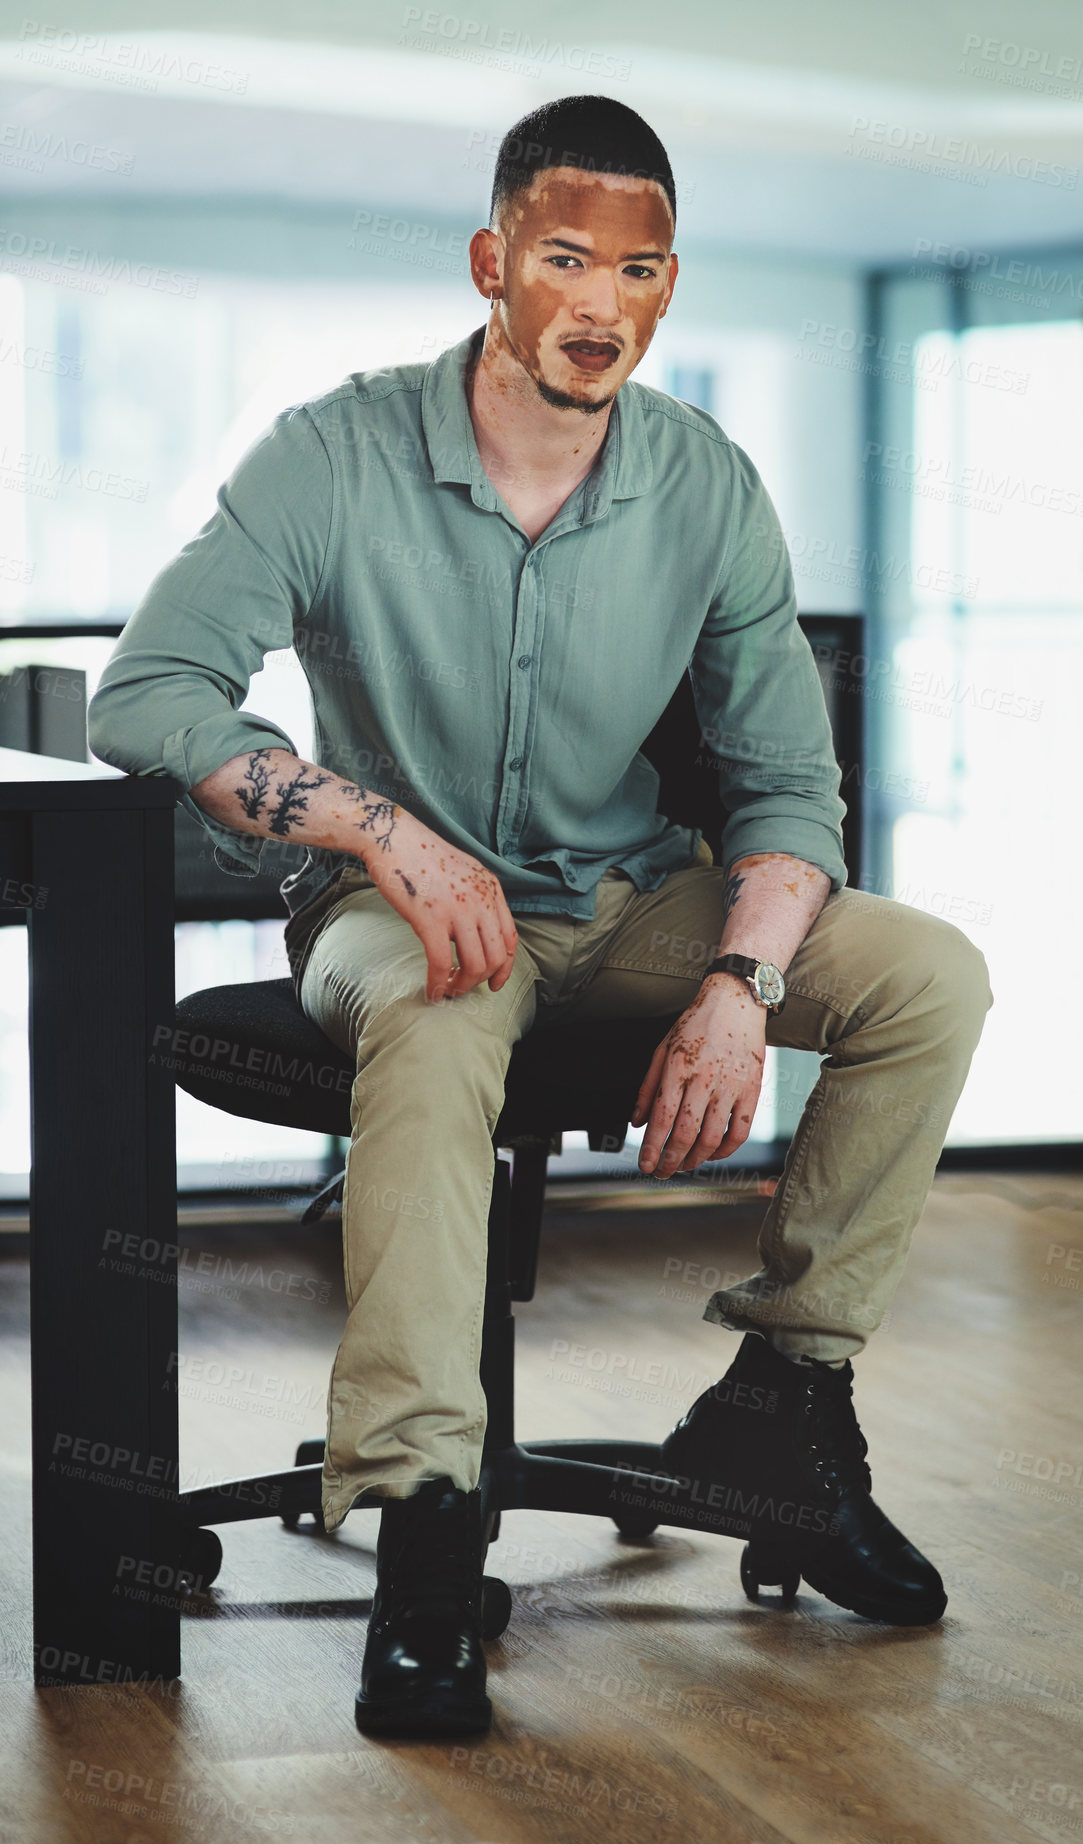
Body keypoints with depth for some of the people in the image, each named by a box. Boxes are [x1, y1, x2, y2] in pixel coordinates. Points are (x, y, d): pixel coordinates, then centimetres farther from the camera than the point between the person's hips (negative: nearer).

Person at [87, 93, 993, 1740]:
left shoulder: (709, 488, -5)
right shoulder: (337, 459, -14)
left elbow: (785, 776, -2)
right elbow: (144, 694, -20)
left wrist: (739, 985, -21)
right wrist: (385, 828, -32)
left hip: (627, 896, 4)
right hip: (399, 906, -4)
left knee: (932, 976, -17)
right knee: (438, 1017, -40)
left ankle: (778, 1403, -12)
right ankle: (421, 1525, -43)